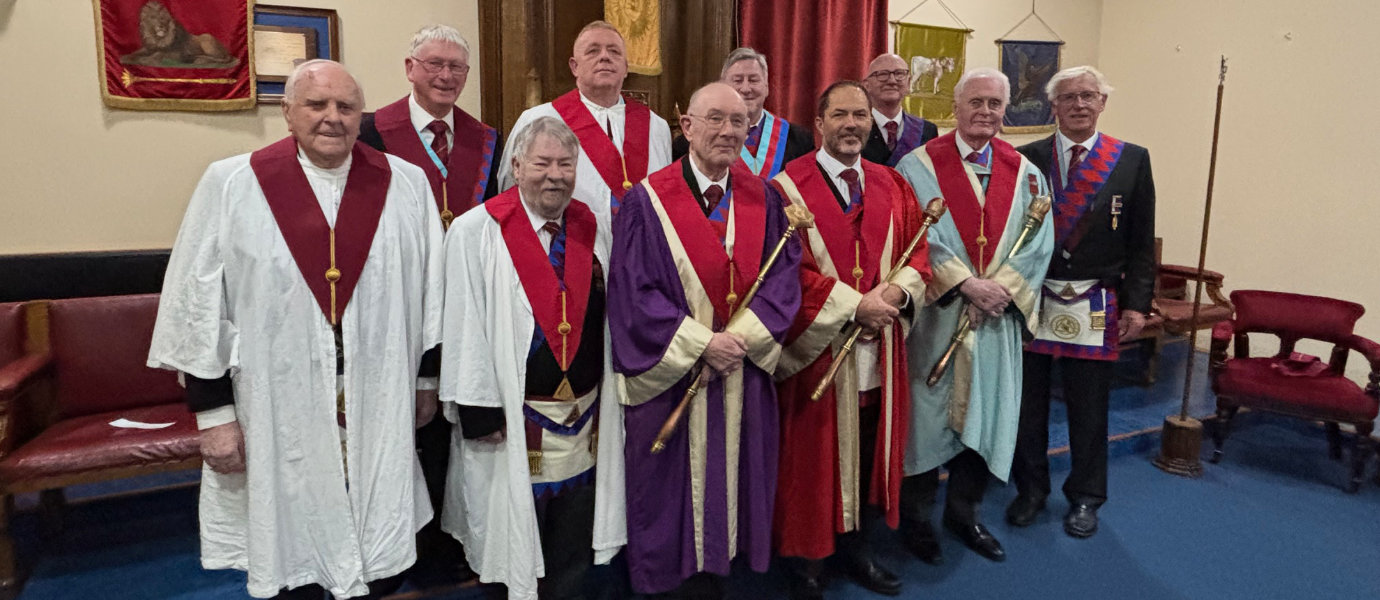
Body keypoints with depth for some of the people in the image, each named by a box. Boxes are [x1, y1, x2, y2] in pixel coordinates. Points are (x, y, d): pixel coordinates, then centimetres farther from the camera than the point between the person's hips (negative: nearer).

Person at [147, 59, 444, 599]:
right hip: (279, 411, -1)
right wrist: (213, 412, -3)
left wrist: (427, 379, 9)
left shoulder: (405, 184, 1)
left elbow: (429, 291, 7)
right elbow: (197, 307, -2)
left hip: (379, 409, 2)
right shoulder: (231, 185, -4)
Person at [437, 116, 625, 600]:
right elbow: (465, 325, -11)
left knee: (574, 547, 17)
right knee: (516, 545, 13)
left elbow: (603, 315, 10)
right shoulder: (477, 231, -9)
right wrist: (478, 410, -13)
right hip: (514, 420, -4)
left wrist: (606, 398, 9)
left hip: (585, 415, 4)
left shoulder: (590, 228, 5)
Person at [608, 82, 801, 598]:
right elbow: (632, 290, -13)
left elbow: (784, 274, 0)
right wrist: (701, 344, -17)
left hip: (744, 374, 4)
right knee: (673, 489, 8)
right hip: (670, 376, -3)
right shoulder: (648, 201, -8)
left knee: (733, 479, 14)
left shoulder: (762, 198, 5)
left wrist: (743, 335, -15)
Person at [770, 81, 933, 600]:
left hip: (879, 348, 5)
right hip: (816, 345, -5)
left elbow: (918, 251, 10)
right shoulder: (789, 186, -8)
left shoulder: (893, 186, 11)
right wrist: (853, 305, -17)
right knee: (815, 456, 6)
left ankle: (855, 547, 34)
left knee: (869, 449, 14)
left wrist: (896, 290, -11)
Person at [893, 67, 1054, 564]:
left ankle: (963, 512, 30)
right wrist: (966, 284, -20)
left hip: (998, 317, 4)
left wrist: (1002, 287, -13)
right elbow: (919, 238, -12)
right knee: (928, 410, 4)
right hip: (936, 315, -4)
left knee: (986, 411, 11)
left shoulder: (1025, 173, 9)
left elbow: (1039, 242, 2)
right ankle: (914, 516, 21)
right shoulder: (919, 166, -3)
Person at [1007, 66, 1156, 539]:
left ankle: (1085, 497, 29)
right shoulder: (1027, 159, 2)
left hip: (1096, 305, 0)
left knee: (1089, 406, 10)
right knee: (1028, 402, 9)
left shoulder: (1132, 161, 4)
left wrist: (1136, 302, -1)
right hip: (1032, 299, 0)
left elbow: (1141, 242, 5)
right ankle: (1031, 490, 28)